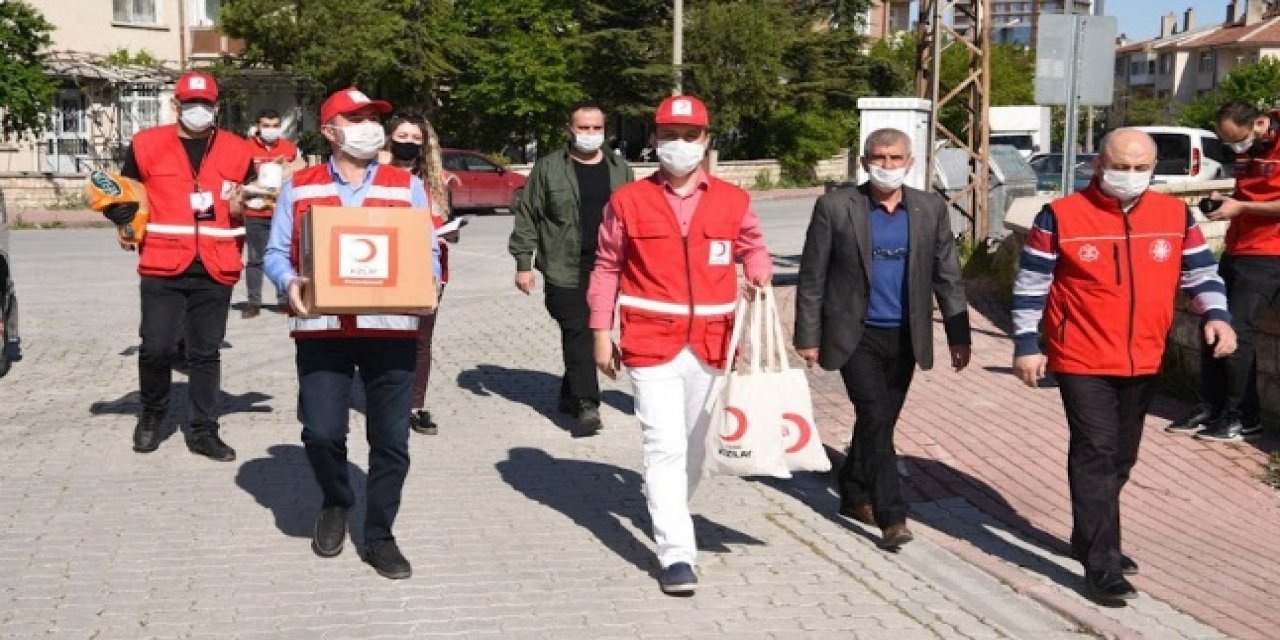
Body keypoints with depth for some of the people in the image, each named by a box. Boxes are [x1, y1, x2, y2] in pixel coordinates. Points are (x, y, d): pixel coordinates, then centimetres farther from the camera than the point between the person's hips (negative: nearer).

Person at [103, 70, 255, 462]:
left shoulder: (237, 151, 8)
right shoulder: (146, 145, 4)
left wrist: (240, 208, -3)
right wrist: (129, 218, -6)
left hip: (216, 269, 1)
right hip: (163, 266, -1)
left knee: (206, 353, 7)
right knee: (156, 347, -3)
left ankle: (203, 431, 16)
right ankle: (153, 413, 23)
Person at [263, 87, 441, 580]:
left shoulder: (407, 186, 9)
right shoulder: (298, 188, 8)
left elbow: (428, 254, 8)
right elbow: (276, 252, 8)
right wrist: (290, 283, -13)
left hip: (390, 327, 1)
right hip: (322, 328, -1)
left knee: (390, 437, 3)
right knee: (321, 431, -6)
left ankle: (379, 535, 19)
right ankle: (336, 504, 26)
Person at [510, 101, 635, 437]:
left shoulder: (620, 169, 13)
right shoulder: (548, 168, 2)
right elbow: (527, 216, 2)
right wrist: (523, 263, -2)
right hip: (564, 267, -4)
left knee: (595, 333, 9)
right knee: (577, 332, -11)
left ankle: (571, 394, 25)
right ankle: (587, 405, -12)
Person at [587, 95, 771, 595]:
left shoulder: (733, 200, 5)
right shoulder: (628, 201, 0)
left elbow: (752, 247, 19)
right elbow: (606, 268, 5)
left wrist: (760, 272, -4)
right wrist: (601, 333, 2)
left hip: (710, 346, 3)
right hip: (651, 344, -3)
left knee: (693, 443, 16)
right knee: (665, 446, -9)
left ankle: (668, 511, 41)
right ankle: (676, 554, -5)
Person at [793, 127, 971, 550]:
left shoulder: (931, 209, 3)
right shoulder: (836, 207, -6)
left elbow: (947, 277, 7)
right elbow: (812, 277, -4)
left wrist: (959, 336, 4)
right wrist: (808, 336, -6)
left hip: (904, 338, 4)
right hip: (856, 336, -4)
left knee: (879, 421, 13)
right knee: (876, 421, -11)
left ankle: (854, 494, 32)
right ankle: (892, 517, -7)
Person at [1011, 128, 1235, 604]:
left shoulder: (1176, 216, 3)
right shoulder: (1061, 217, -8)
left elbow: (1200, 273, 11)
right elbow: (1031, 285, -4)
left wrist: (1217, 315, -8)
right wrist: (1026, 345, -7)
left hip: (1144, 363, 5)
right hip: (1083, 362, -5)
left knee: (1121, 456, 16)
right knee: (1096, 455, -9)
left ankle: (1090, 538, 33)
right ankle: (1102, 565, -5)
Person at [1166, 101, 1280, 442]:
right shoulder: (1246, 150, 11)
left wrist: (1240, 207, -17)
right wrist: (1226, 201, 5)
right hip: (1236, 250, 8)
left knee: (1237, 331, -9)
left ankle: (1244, 417, 4)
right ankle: (1210, 408, 14)